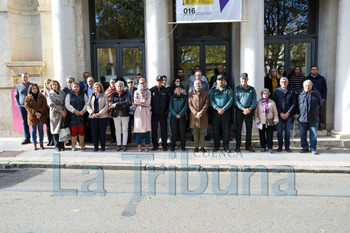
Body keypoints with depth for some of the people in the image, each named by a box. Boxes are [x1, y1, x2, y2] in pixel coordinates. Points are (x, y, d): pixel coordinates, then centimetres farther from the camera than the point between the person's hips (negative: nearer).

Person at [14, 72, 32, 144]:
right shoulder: (18, 86, 10)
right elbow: (16, 96, 19)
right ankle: (27, 138, 11)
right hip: (22, 107, 3)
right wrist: (18, 105, 8)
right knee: (25, 122, 6)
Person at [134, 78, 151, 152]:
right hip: (138, 111, 0)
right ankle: (139, 146, 5)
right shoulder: (136, 92, 11)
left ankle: (147, 146, 5)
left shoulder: (148, 92, 9)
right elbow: (135, 101, -1)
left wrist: (139, 102, -5)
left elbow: (148, 102, -2)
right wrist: (144, 100, -6)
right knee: (138, 128, -2)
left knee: (147, 127, -3)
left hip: (146, 111, 0)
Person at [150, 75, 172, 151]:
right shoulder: (151, 90, 3)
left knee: (164, 130, 4)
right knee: (154, 129, 5)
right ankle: (155, 145, 17)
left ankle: (164, 145, 14)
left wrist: (167, 110, -1)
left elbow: (169, 101, 5)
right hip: (154, 113, 1)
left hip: (163, 113, -1)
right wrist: (152, 108, 0)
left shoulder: (166, 90, 1)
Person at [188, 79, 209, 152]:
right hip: (194, 115, 1)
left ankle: (202, 146, 9)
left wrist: (201, 113, -12)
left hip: (203, 115, 0)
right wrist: (196, 113, -11)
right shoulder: (191, 94, 10)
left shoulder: (205, 93, 8)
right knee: (195, 132, 3)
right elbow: (190, 105, 2)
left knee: (202, 132, 3)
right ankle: (196, 146, 10)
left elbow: (206, 104, -1)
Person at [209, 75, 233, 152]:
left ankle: (226, 146, 9)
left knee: (226, 129, 1)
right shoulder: (213, 90, 9)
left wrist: (223, 109, -14)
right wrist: (217, 108, -15)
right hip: (215, 111, 1)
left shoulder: (228, 90, 8)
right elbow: (211, 100, -1)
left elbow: (230, 100, -2)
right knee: (216, 129, 4)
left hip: (225, 111, 0)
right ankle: (216, 146, 14)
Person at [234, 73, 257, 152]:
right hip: (239, 111, -2)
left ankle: (248, 146, 14)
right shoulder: (237, 89, 5)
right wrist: (243, 108, -15)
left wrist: (249, 109, -11)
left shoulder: (252, 89, 11)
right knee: (238, 128, 0)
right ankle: (237, 146, 7)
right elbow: (235, 101, -3)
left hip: (249, 111, 2)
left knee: (249, 129, 4)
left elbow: (254, 100, 6)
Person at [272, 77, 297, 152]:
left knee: (287, 131, 5)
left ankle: (287, 146, 14)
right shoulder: (276, 91, 3)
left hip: (288, 115, 1)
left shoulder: (292, 91, 5)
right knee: (279, 131, 2)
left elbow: (294, 103, 2)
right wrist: (280, 113, -8)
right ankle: (280, 146, 13)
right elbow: (275, 103, 0)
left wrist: (288, 113, -6)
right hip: (279, 114, 0)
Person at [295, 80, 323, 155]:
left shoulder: (316, 93, 4)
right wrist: (297, 113, 6)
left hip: (314, 118, -1)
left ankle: (313, 148, 13)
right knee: (302, 134, 5)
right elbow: (297, 104, 14)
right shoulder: (300, 94, 5)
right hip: (302, 117, 1)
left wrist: (315, 110, 11)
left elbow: (320, 102, 16)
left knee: (313, 134, 3)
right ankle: (305, 147, 17)